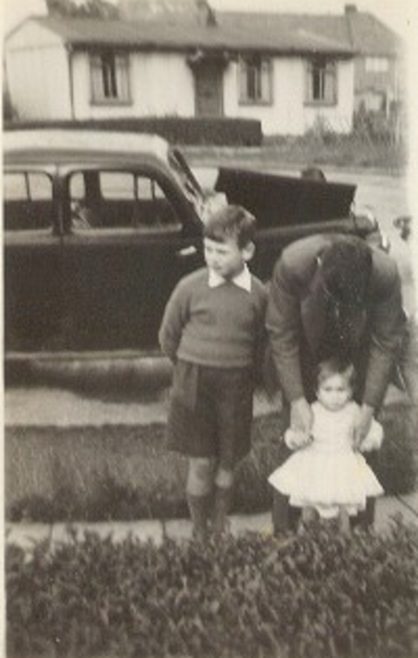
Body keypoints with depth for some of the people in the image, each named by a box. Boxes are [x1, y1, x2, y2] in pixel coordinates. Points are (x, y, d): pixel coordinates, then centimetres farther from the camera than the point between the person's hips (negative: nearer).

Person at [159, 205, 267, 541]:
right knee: (201, 463, 6)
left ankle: (220, 527, 33)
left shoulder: (258, 294, -6)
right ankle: (200, 533, 24)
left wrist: (241, 371, 5)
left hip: (237, 387, 2)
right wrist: (191, 368, 9)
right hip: (195, 384, -1)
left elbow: (260, 342, 7)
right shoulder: (191, 287, -10)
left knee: (227, 463, 13)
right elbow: (168, 337, 2)